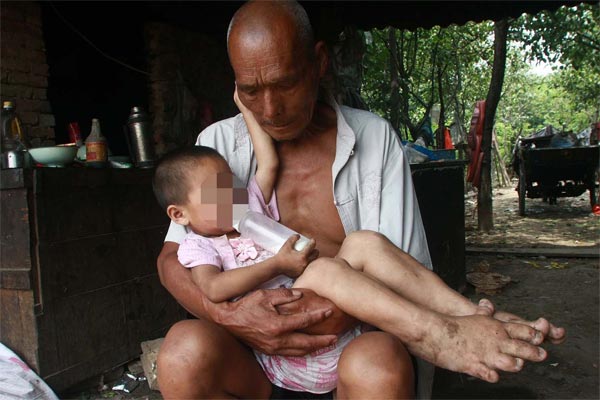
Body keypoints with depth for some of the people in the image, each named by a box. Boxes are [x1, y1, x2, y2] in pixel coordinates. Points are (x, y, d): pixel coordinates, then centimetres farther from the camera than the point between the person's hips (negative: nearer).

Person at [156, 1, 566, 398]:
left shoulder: (374, 137, -1)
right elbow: (172, 257, 0)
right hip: (255, 344, 3)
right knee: (185, 351, -30)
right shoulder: (218, 143, 3)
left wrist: (345, 307, -27)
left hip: (356, 334, -2)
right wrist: (225, 315, -21)